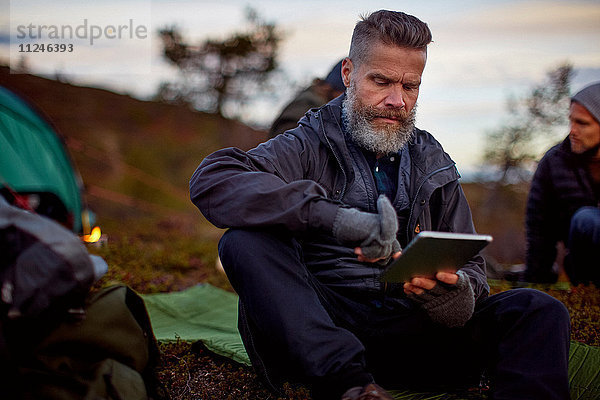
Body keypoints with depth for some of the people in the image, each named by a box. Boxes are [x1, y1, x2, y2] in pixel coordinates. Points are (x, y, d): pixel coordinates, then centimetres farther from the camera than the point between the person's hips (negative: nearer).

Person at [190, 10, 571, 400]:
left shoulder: (434, 167, 15)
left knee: (541, 311, -17)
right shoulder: (308, 147, 2)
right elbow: (211, 179, -17)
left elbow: (471, 269, 13)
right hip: (324, 329, -2)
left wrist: (450, 290, -15)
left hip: (412, 331, 3)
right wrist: (332, 215, -29)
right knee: (245, 241, -27)